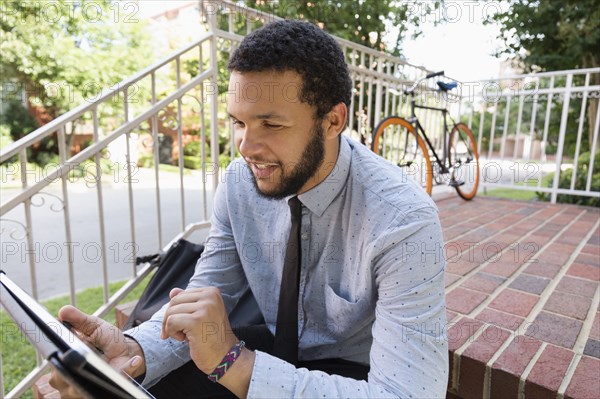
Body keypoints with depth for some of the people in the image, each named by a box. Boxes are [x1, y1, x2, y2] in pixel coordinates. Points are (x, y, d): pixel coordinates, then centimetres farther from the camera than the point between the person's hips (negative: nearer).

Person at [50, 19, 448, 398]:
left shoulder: (404, 223, -29)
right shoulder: (238, 183, -13)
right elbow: (207, 293, -6)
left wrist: (233, 361, -37)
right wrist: (136, 350, -25)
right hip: (275, 348, 4)